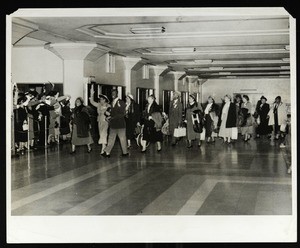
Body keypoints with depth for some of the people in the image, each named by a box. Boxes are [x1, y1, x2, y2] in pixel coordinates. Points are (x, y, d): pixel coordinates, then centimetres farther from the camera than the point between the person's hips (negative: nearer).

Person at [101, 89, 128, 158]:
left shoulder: (121, 102, -8)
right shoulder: (112, 103, 12)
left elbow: (122, 114, -14)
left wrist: (112, 117, -20)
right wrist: (108, 113, -5)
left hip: (120, 124, -5)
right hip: (113, 124, 6)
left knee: (122, 139, 5)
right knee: (111, 139, 6)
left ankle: (125, 152, 14)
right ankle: (107, 152, 7)